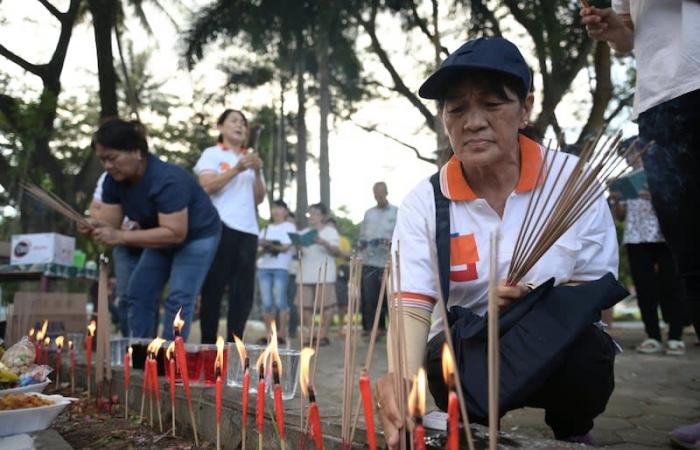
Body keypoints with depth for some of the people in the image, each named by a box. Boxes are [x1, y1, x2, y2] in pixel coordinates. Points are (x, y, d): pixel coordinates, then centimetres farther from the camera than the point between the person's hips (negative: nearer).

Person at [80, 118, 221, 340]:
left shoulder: (167, 180, -36)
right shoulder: (113, 180, -11)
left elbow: (175, 233, -40)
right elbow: (110, 220, -12)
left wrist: (121, 237, -45)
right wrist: (94, 226, -37)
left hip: (196, 236, -8)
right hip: (161, 238, 8)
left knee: (178, 299, -17)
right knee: (138, 294, 5)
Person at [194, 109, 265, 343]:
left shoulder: (252, 158, 22)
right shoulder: (212, 154, 9)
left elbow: (258, 199, 15)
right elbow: (207, 186, -7)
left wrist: (257, 172, 0)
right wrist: (237, 169, -14)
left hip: (248, 229, 5)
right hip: (220, 227, -5)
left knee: (244, 291, 1)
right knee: (213, 288, -4)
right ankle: (208, 343, 2)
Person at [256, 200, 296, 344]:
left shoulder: (289, 227, 9)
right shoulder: (266, 228, 22)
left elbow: (286, 247, -3)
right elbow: (257, 245, 13)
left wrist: (270, 245, -14)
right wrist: (262, 248, -8)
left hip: (281, 267, -4)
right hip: (264, 267, 4)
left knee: (280, 301, -11)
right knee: (267, 302, -1)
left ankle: (282, 333, -8)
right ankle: (268, 333, 3)